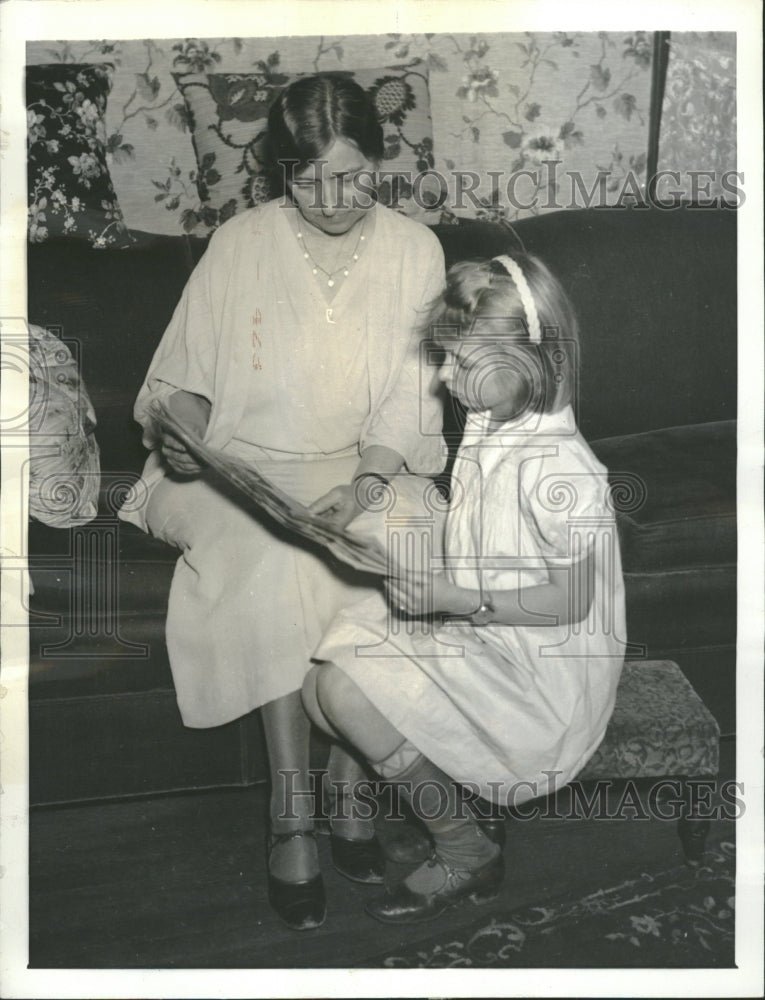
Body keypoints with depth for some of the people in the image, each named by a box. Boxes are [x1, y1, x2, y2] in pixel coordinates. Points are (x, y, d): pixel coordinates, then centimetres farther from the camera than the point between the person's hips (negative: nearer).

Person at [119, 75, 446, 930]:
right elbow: (184, 372, 3)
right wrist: (180, 426, -19)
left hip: (371, 467, 1)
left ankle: (347, 783, -11)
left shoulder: (414, 251, 1)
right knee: (274, 565, -31)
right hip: (248, 466, -1)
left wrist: (361, 479, -21)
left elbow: (408, 401, -4)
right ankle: (292, 807, -18)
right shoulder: (240, 244, 0)